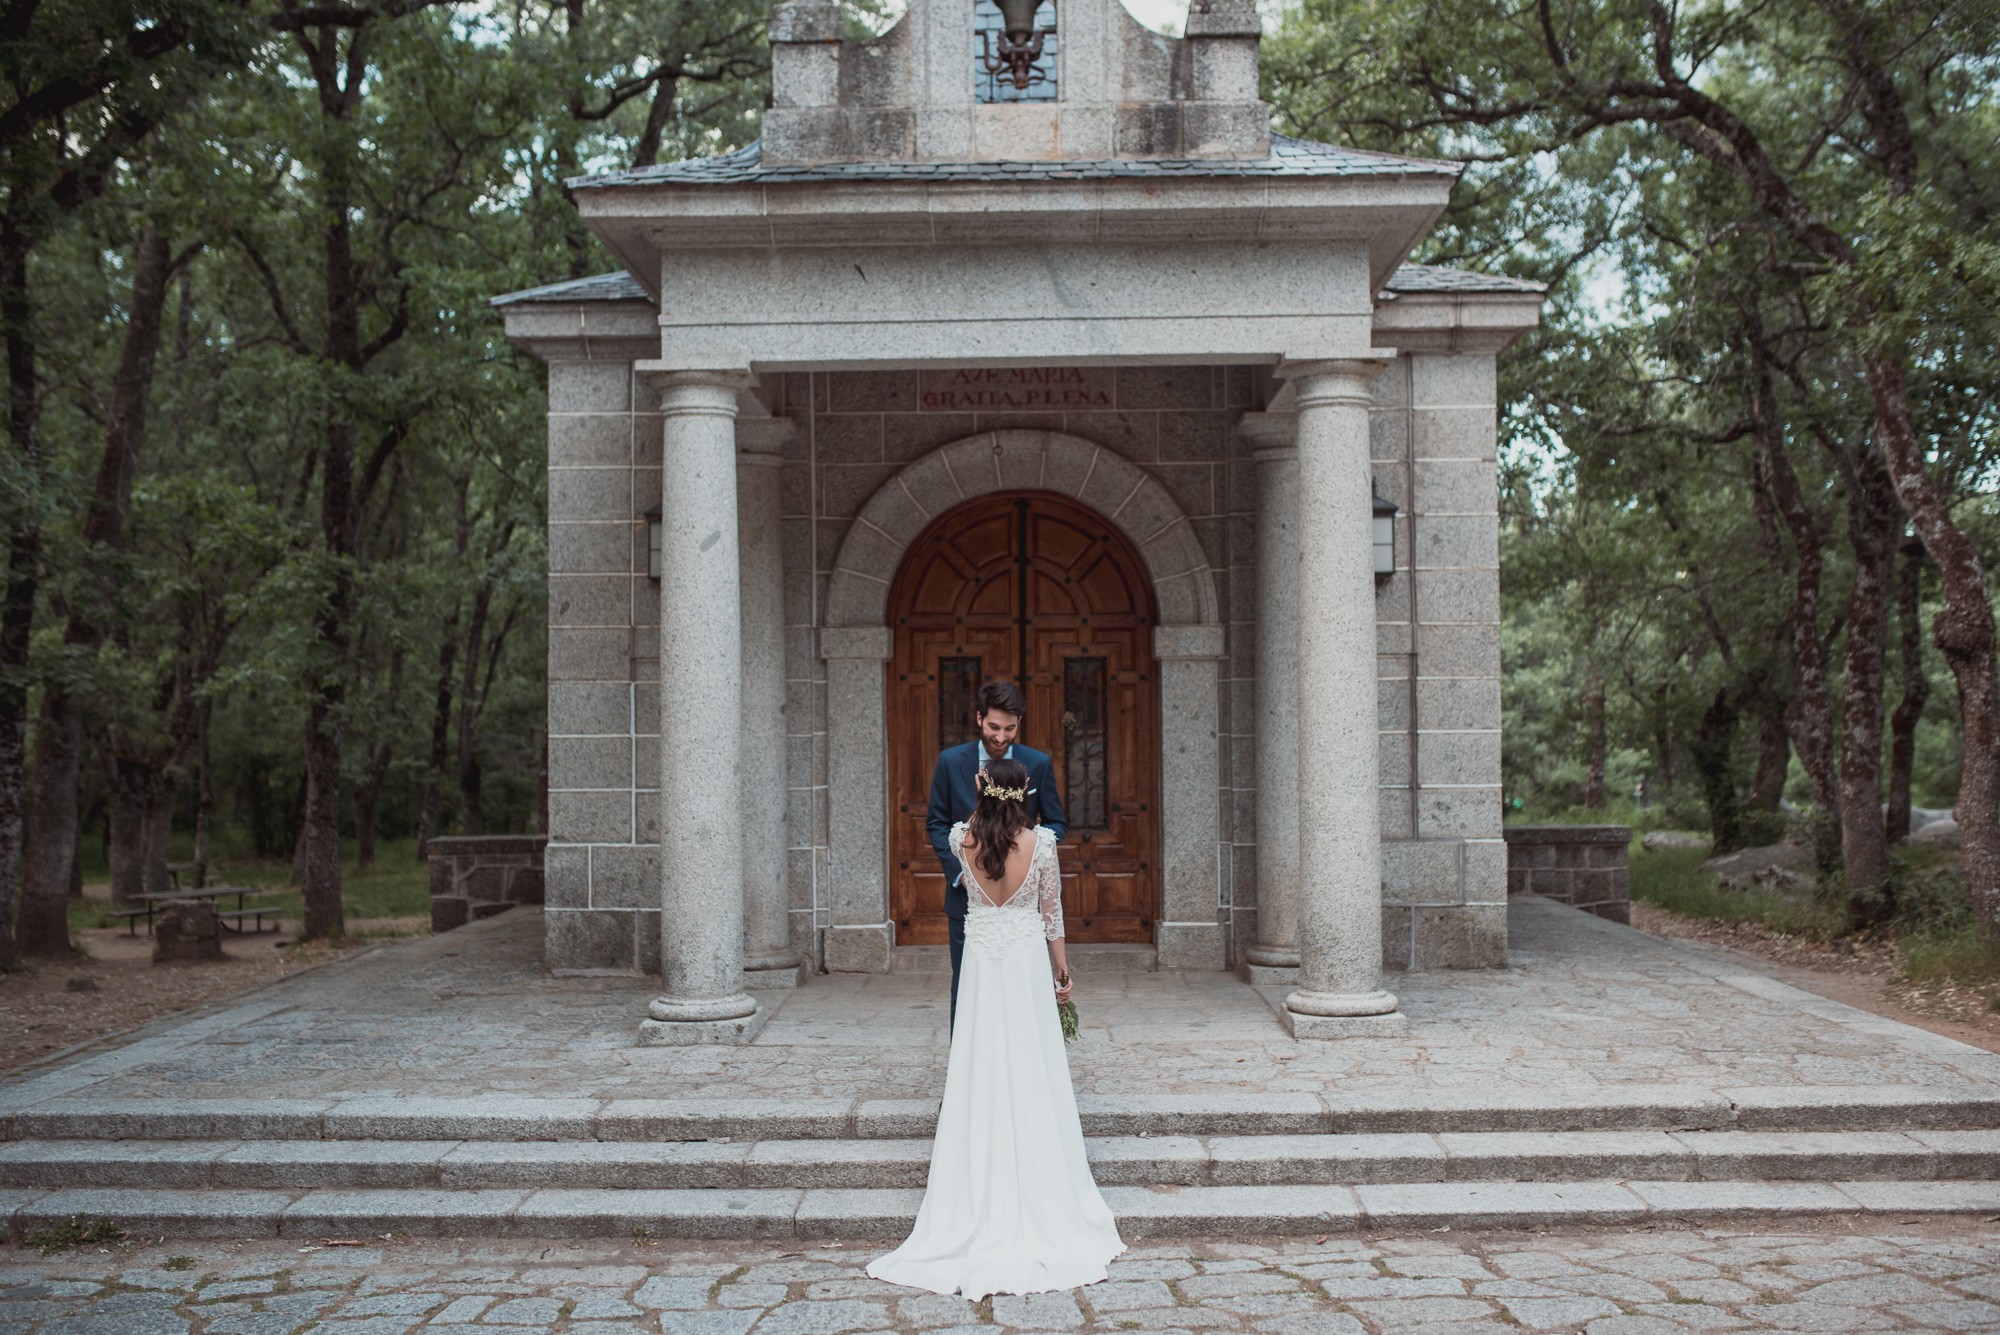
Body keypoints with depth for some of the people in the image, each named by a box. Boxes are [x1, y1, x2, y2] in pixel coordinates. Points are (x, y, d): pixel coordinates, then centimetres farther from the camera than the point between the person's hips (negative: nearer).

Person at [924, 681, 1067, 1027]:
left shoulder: (1038, 764, -2)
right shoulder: (950, 761, -2)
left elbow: (1057, 823, 5)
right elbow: (936, 823, 4)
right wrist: (959, 870, -9)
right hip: (967, 894, 0)